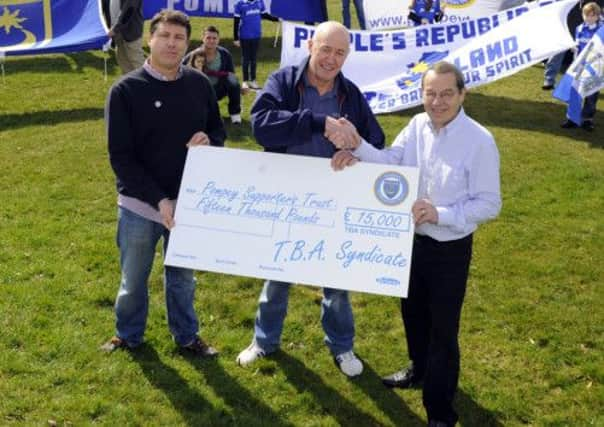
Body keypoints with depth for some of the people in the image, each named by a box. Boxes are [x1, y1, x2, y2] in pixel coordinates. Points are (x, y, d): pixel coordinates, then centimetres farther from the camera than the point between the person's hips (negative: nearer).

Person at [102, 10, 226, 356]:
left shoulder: (200, 84, -2)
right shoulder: (126, 90, -12)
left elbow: (219, 130, 11)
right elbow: (121, 157, -14)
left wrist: (209, 142, -14)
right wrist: (158, 200, -21)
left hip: (188, 204, 2)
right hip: (139, 206, -2)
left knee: (182, 277, 19)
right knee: (134, 280, 15)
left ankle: (186, 336, 38)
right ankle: (129, 336, 37)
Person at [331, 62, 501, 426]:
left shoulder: (480, 141, -20)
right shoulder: (418, 125, -2)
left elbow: (489, 204, -18)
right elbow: (390, 162, -8)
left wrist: (440, 214, -29)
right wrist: (357, 147, -27)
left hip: (450, 249, -6)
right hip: (412, 239, 6)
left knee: (443, 328, 6)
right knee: (413, 313, 25)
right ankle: (420, 370, 53)